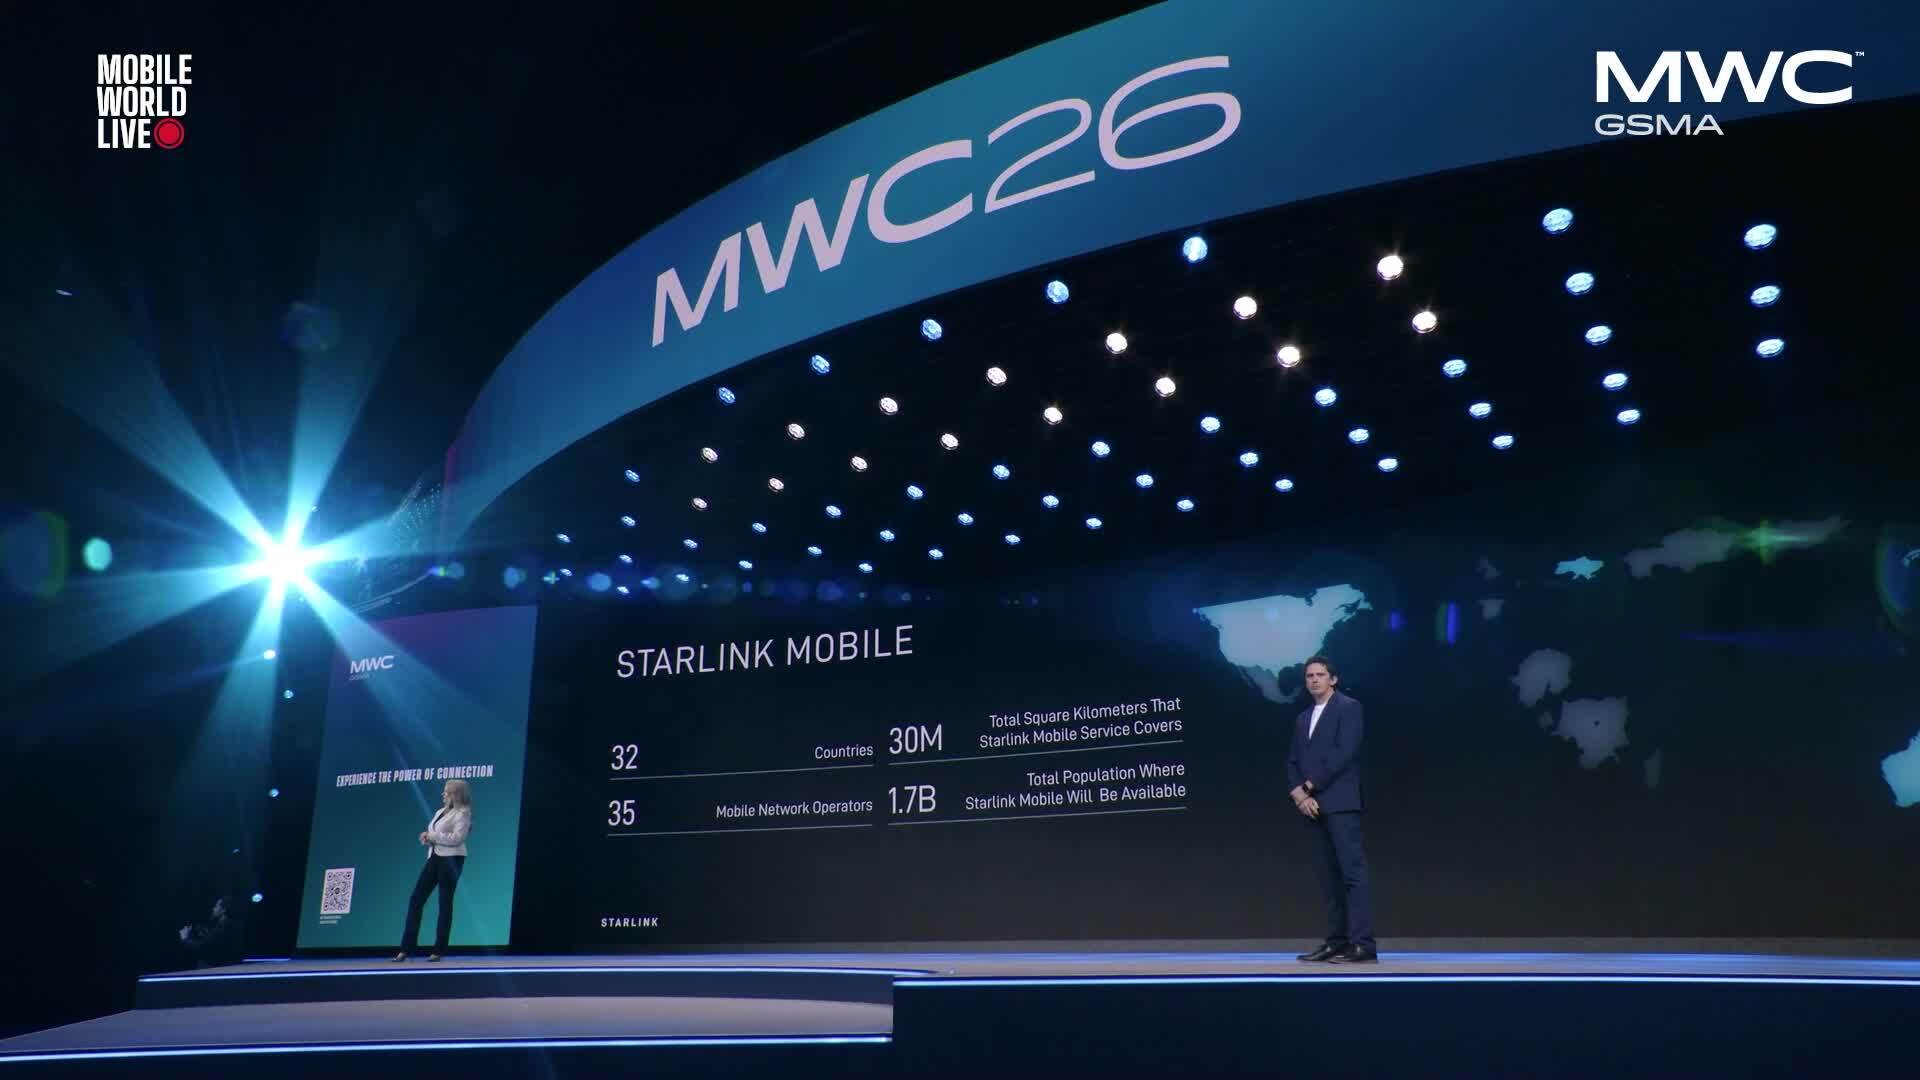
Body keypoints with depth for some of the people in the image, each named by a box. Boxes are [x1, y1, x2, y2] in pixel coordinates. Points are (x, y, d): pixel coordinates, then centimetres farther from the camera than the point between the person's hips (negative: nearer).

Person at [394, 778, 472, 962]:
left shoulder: (462, 813, -7)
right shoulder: (441, 812, 20)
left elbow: (457, 838, -18)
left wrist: (432, 836, -14)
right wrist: (427, 837, 0)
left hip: (451, 859, -9)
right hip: (434, 857, 9)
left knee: (445, 903, -1)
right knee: (416, 900, 2)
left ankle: (439, 950, 6)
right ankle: (406, 948, 5)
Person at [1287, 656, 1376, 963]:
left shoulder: (1348, 707, -3)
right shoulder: (1303, 718, 20)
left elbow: (1345, 752, -14)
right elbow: (1293, 761, 14)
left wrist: (1310, 785, -11)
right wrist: (1299, 794, -4)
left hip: (1341, 804, -7)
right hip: (1314, 807, 7)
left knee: (1353, 872, -10)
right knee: (1328, 877, 7)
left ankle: (1364, 946, -11)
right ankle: (1337, 942, 11)